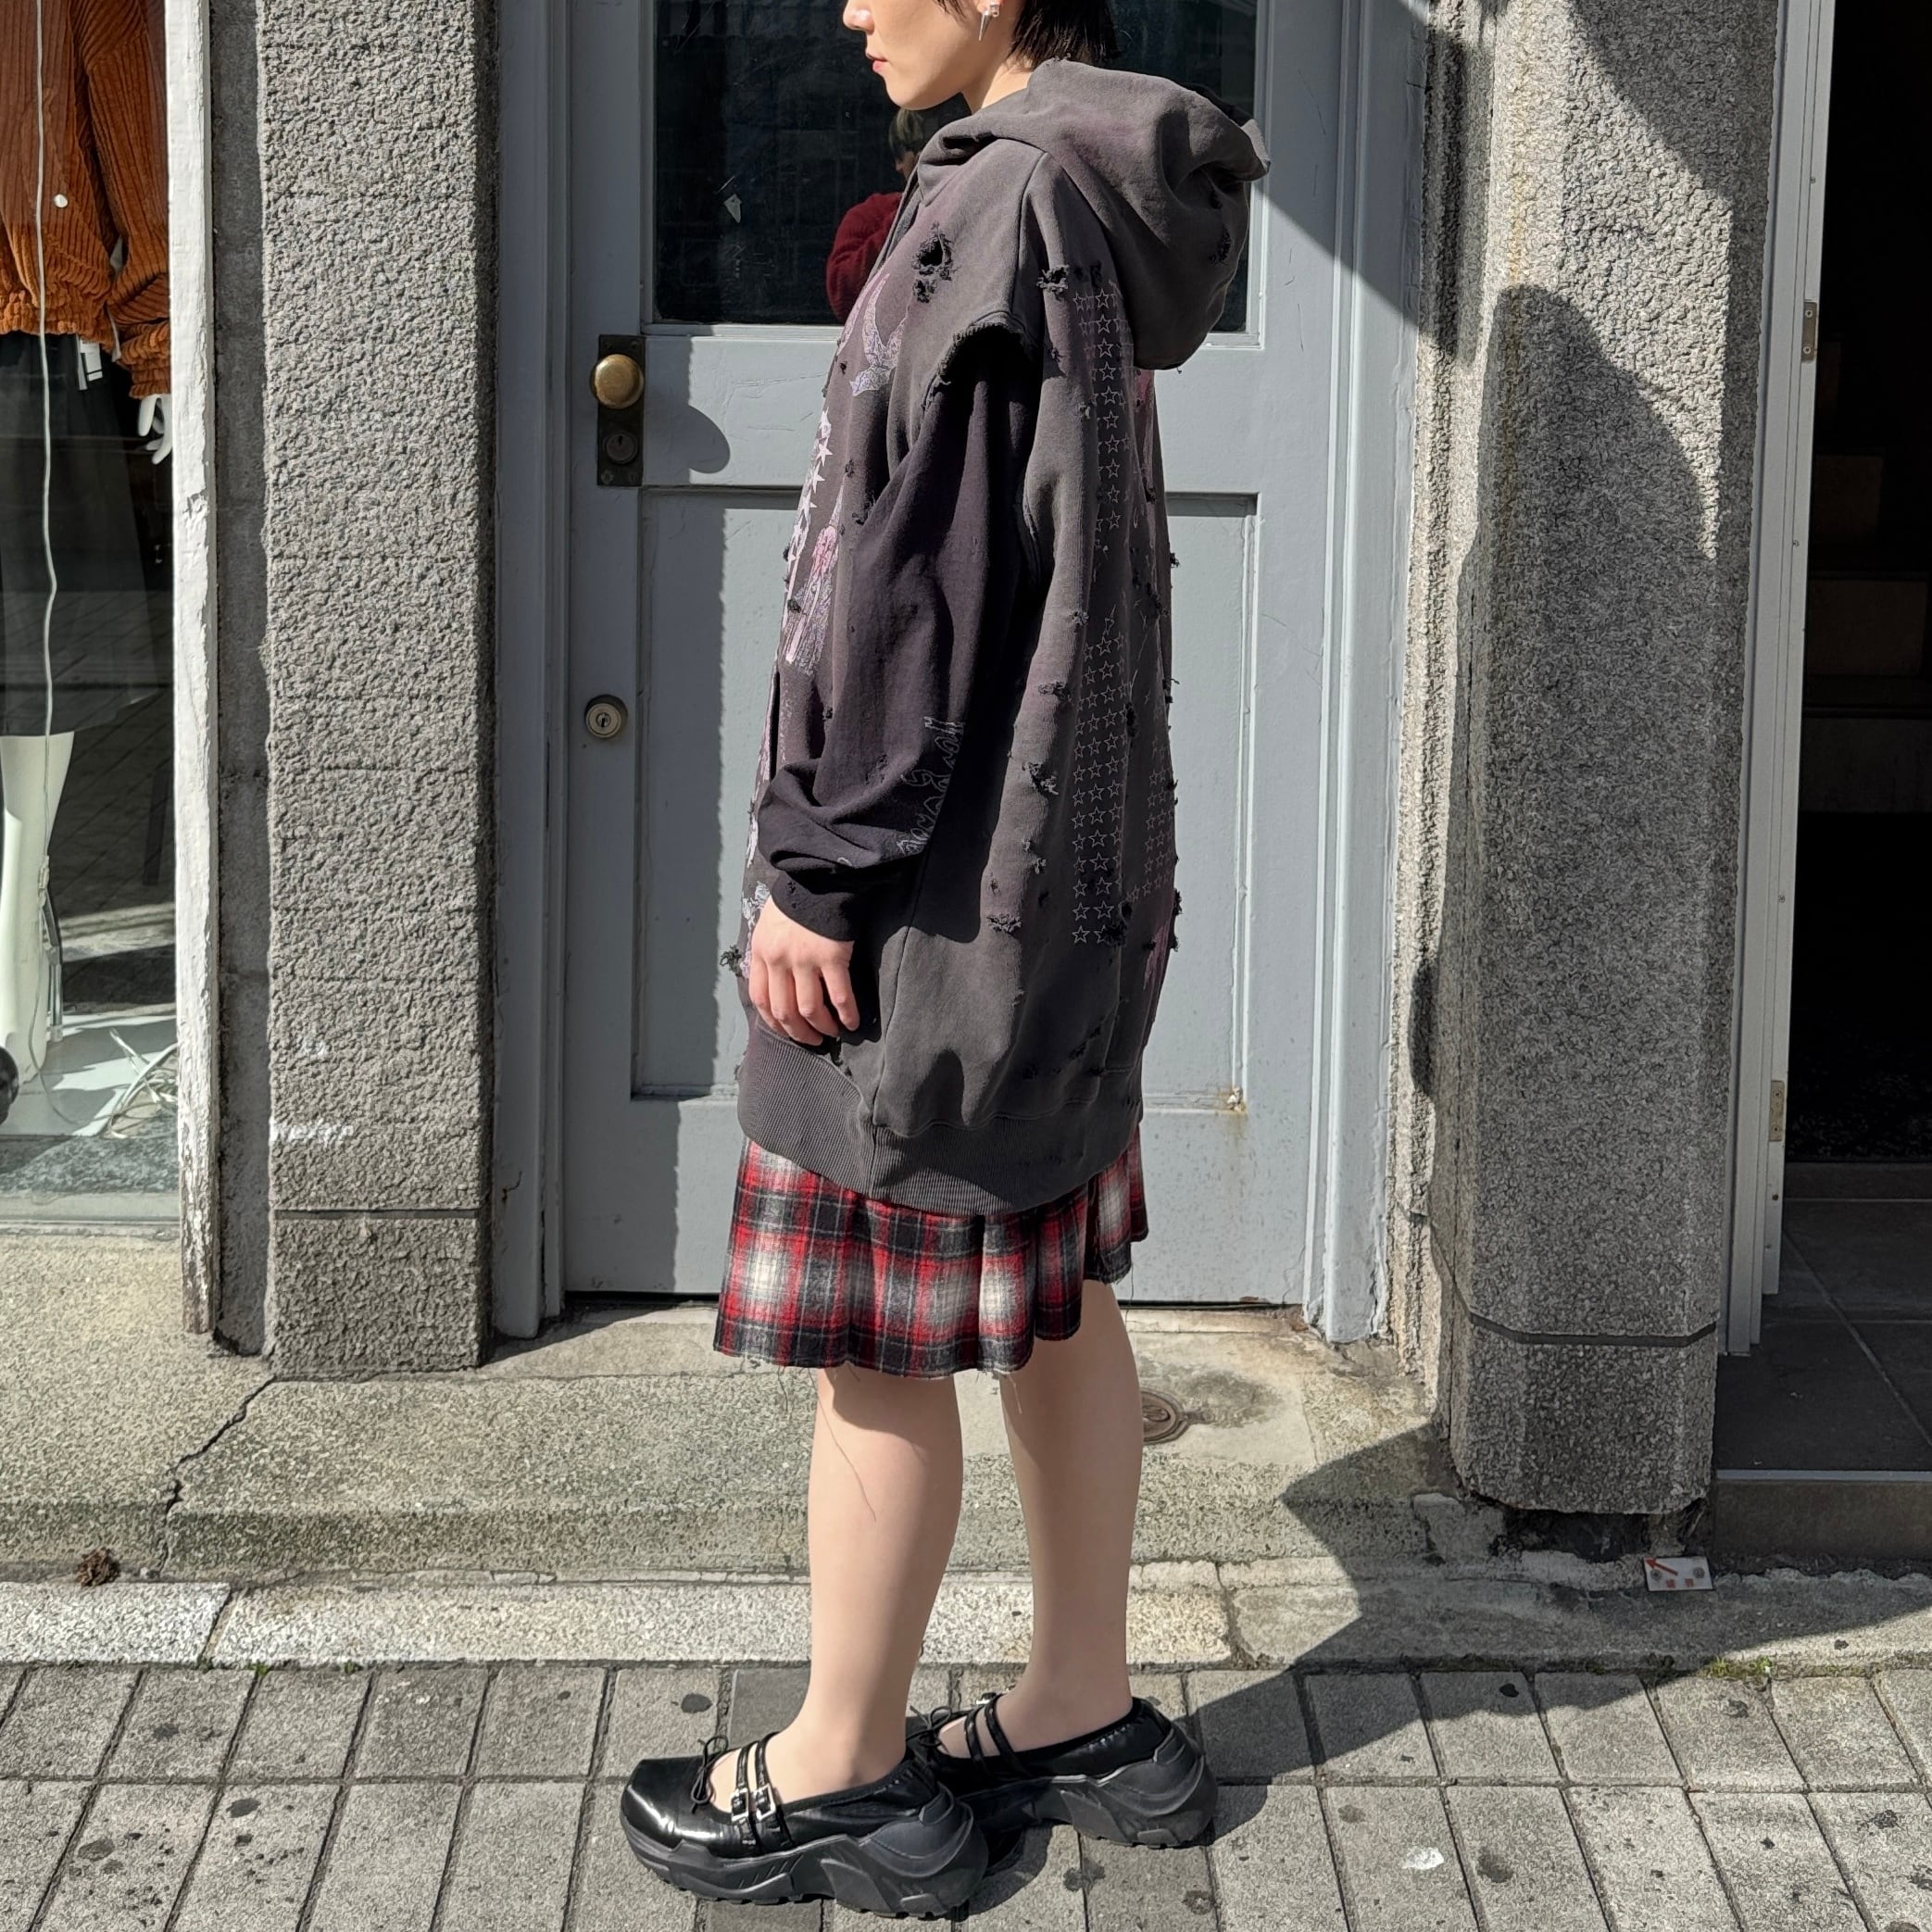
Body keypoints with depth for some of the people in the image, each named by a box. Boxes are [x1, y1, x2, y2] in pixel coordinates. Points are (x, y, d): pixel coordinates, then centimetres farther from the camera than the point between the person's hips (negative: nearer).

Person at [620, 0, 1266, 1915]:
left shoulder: (997, 203, -17)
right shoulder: (1108, 196, 11)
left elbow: (916, 574, -20)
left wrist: (817, 868, -16)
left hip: (948, 881, -10)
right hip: (1072, 862, 10)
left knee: (874, 1343, 2)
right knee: (1056, 1303, 16)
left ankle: (843, 1776, 14)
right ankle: (1084, 1713, 28)